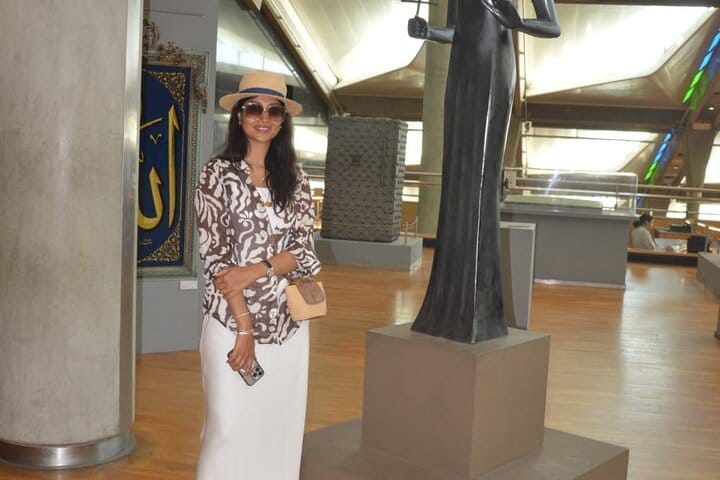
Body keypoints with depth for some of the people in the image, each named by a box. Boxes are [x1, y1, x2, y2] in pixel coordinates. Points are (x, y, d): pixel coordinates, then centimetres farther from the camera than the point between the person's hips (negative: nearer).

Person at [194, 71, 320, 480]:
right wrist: (244, 324, -13)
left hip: (287, 323, 3)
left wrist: (253, 271, -17)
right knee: (229, 426, 0)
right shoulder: (217, 174, -2)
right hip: (230, 320, -3)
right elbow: (213, 255, -7)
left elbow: (304, 252, 0)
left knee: (280, 426, 9)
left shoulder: (296, 180, 7)